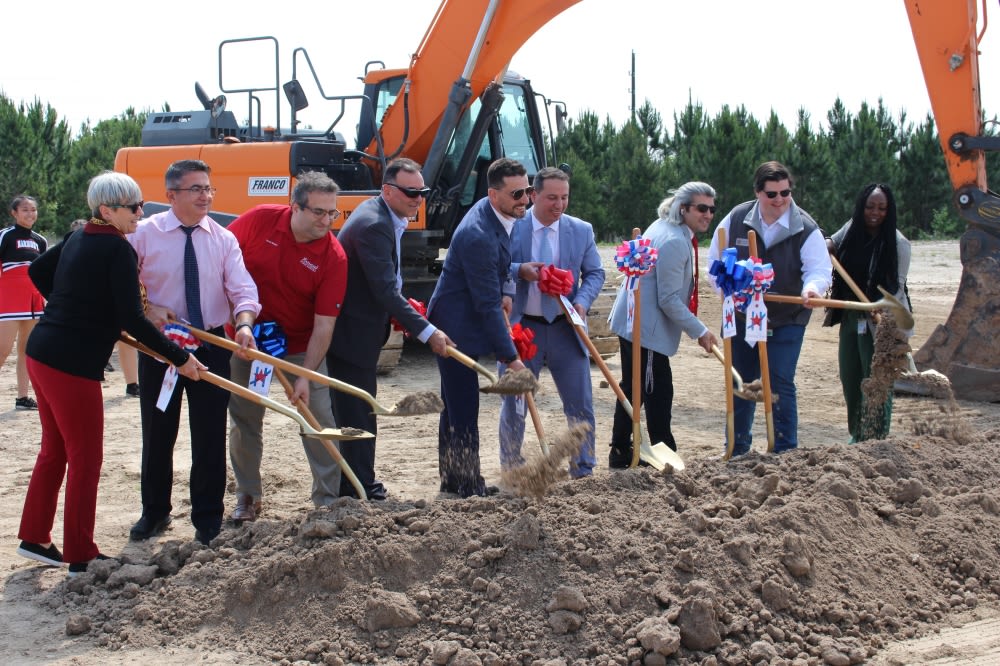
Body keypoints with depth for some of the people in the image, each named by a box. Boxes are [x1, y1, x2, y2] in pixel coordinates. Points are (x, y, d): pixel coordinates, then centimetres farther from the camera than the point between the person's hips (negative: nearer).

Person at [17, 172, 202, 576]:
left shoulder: (78, 239, 11)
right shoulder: (118, 250, -14)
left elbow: (38, 272, 25)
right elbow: (131, 320, -18)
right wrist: (180, 358, -12)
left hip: (41, 353, 9)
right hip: (73, 364, -9)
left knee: (54, 449, 20)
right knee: (85, 459, 1)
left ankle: (34, 538, 29)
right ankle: (81, 557, 8)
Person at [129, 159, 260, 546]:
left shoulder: (223, 239, 0)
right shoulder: (144, 234, -4)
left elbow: (242, 289, -9)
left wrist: (244, 324, -28)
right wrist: (146, 309, -19)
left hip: (211, 346, 1)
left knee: (210, 436, 2)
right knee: (157, 434, 11)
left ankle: (208, 522, 14)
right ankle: (154, 513, 29)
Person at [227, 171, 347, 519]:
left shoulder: (333, 257, -19)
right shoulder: (259, 220, -15)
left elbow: (324, 325, -19)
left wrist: (306, 377, -25)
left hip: (300, 346, -1)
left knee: (318, 420, -2)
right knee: (245, 419, 8)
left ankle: (329, 498, 10)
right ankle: (247, 496, 22)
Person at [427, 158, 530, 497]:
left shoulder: (492, 213, 2)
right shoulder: (478, 236, -28)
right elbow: (488, 306, -27)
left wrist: (517, 270, 1)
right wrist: (511, 358, -24)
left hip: (459, 325, 10)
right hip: (456, 327, -10)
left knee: (456, 405, 17)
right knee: (464, 408, -5)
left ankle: (452, 478, 26)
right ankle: (468, 484, 2)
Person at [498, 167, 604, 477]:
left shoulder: (581, 230, 2)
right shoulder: (512, 227, -5)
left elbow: (595, 273, 7)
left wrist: (582, 301, -11)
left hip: (565, 328, 2)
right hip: (522, 327, -2)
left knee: (580, 403, 4)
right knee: (513, 404, 6)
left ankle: (583, 471, 17)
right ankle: (511, 471, 21)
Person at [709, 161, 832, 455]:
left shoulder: (806, 228, -13)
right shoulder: (736, 220, -6)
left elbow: (819, 269, -18)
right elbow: (716, 260, 6)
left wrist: (812, 288, -40)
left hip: (787, 320, -3)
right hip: (742, 317, 3)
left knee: (781, 386, -5)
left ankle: (786, 452, 7)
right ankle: (737, 450, 25)